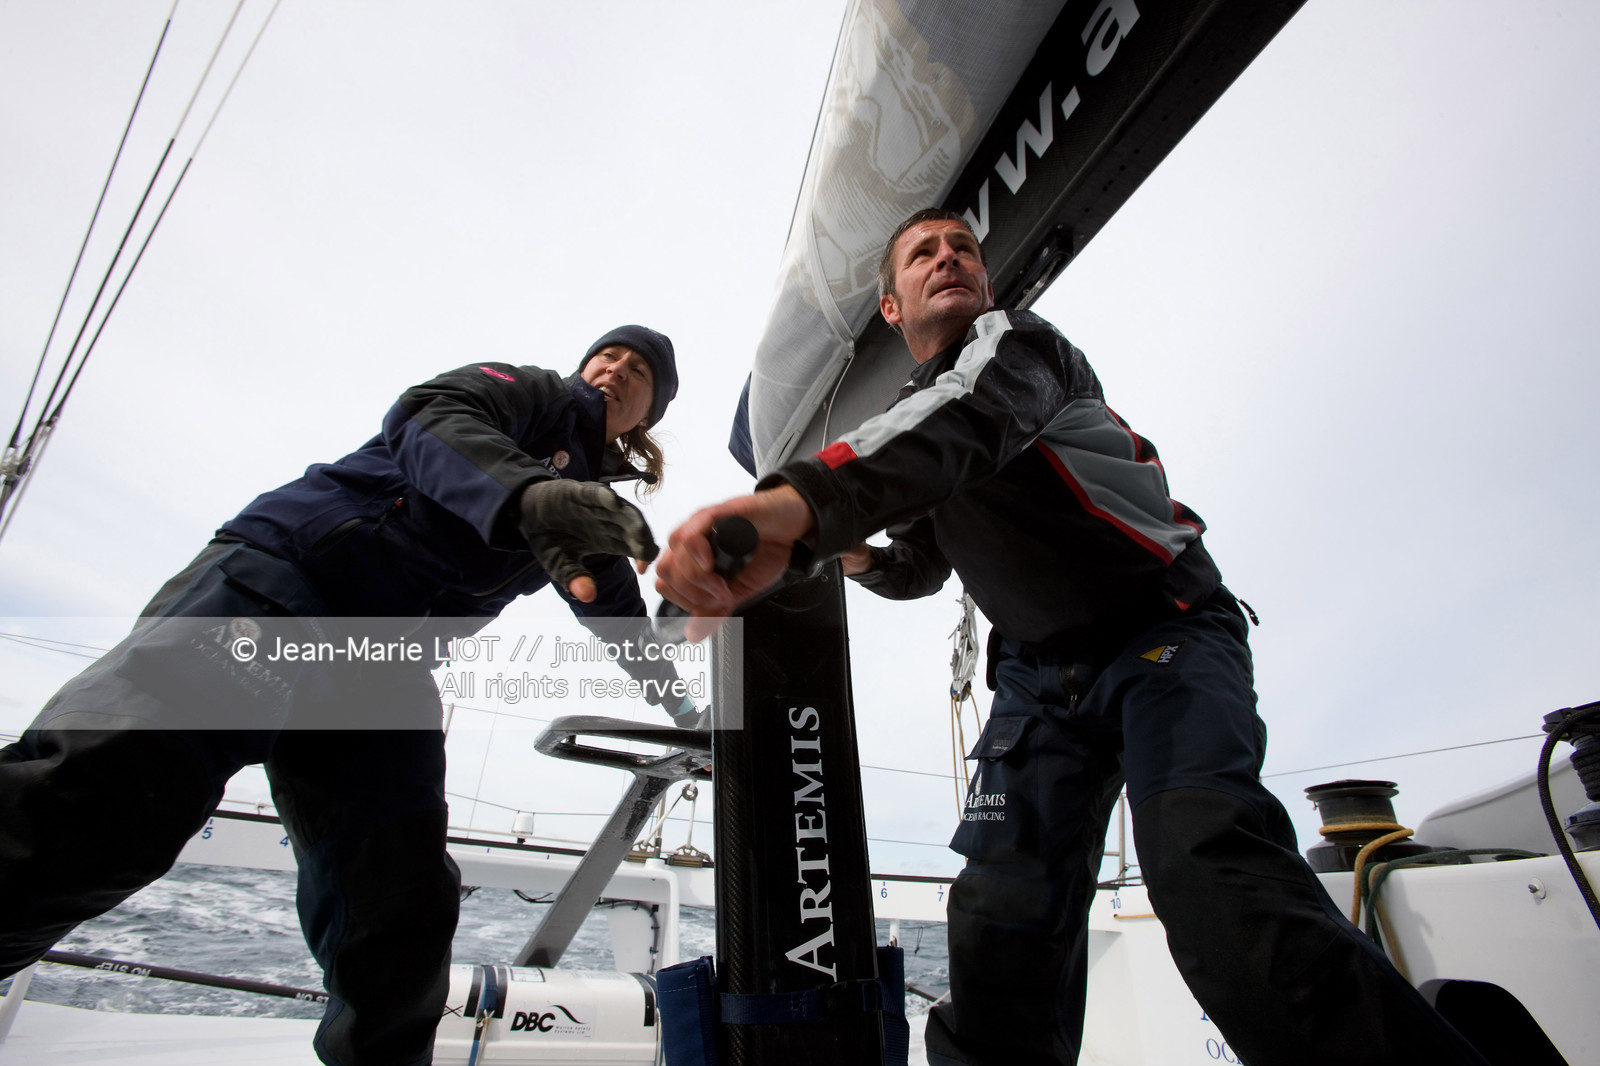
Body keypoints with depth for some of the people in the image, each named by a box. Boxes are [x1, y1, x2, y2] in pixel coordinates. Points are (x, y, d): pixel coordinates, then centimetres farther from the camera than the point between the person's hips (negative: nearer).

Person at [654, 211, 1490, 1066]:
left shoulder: (1017, 341, -8)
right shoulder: (905, 415, 13)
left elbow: (964, 415, -35)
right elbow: (923, 563, 24)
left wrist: (800, 501, -53)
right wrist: (863, 554, 0)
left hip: (1165, 632, -5)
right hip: (1038, 671, 6)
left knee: (1207, 863, -31)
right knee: (1002, 914, -7)